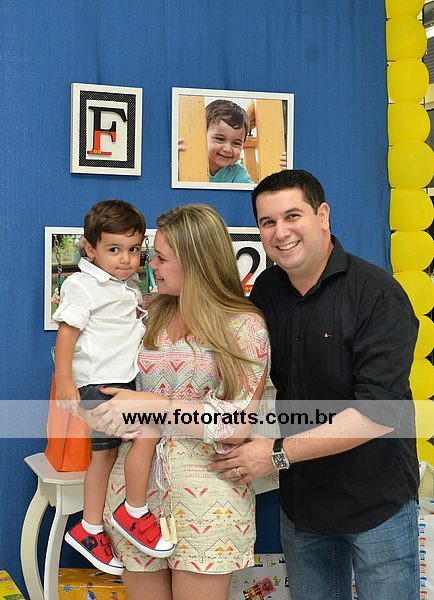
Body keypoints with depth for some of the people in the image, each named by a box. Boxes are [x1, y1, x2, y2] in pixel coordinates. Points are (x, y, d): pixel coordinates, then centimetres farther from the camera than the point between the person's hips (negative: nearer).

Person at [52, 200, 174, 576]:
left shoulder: (128, 287, 15)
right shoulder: (83, 286, -11)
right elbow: (67, 331, -16)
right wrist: (64, 380, -21)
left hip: (122, 381, 9)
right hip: (98, 383, -9)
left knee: (105, 452, 13)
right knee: (150, 430, -16)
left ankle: (90, 529, 24)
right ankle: (136, 513, -1)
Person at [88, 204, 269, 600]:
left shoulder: (245, 325, -5)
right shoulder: (147, 312, 7)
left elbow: (237, 425, -11)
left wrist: (154, 406, -17)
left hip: (205, 492, -3)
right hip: (135, 483, 4)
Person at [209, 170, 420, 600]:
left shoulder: (378, 295, -19)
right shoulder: (266, 291, 0)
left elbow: (379, 412, -25)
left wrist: (278, 453, -23)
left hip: (377, 501, -5)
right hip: (300, 500, 5)